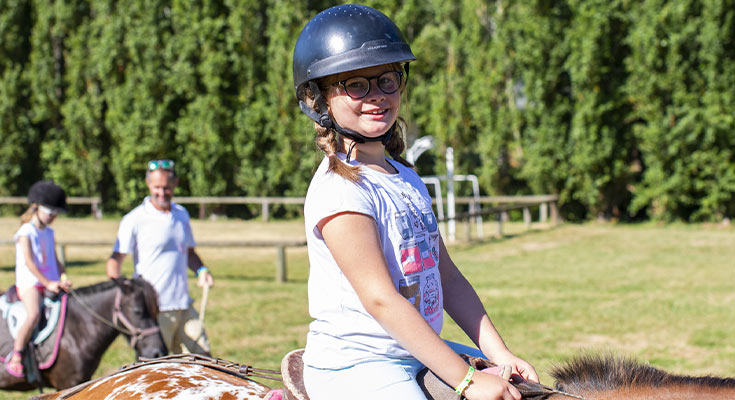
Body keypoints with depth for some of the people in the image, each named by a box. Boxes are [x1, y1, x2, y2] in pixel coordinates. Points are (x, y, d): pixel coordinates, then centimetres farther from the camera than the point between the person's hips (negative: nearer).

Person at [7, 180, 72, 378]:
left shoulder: (49, 233, 17)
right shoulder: (25, 232, -5)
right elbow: (29, 263, -13)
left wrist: (63, 278, 1)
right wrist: (47, 283, -20)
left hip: (51, 284, 7)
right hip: (29, 283, -7)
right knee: (34, 315, -31)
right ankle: (15, 357, -22)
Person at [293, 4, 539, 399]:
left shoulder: (406, 178, 12)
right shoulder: (340, 188, -16)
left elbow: (446, 275, 12)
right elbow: (380, 298, -21)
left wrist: (498, 353, 0)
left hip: (416, 351, 9)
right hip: (353, 367, -9)